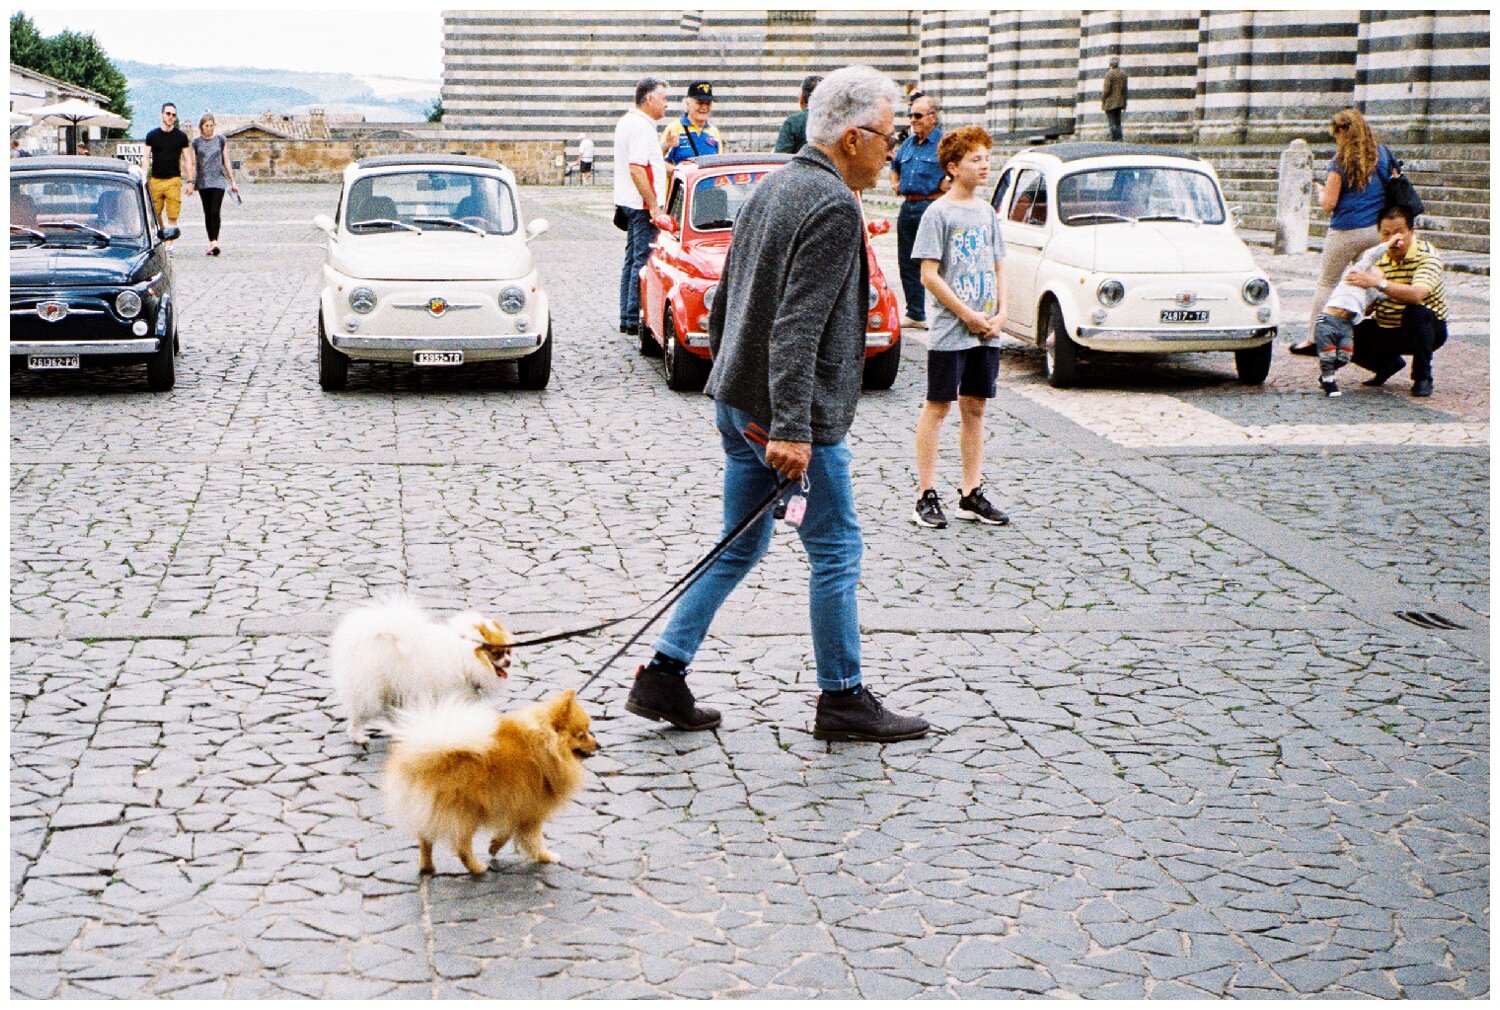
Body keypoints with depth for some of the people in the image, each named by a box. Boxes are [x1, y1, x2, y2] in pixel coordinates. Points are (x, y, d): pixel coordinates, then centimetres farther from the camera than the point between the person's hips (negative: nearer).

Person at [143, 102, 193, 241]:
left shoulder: (181, 136, 7)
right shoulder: (152, 135, 8)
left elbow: (187, 160, 8)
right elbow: (147, 158, 8)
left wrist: (190, 181, 2)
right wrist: (145, 179, -1)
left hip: (174, 180, -1)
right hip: (155, 180, 1)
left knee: (172, 216, -8)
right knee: (155, 214, 5)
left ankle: (169, 244, -8)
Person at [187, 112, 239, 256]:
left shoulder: (220, 140, 5)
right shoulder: (196, 142, 5)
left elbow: (226, 162, 10)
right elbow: (193, 164, 7)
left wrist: (232, 181, 9)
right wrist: (190, 182, 0)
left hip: (218, 180, -2)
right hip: (203, 182, 2)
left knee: (215, 211, -15)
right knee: (207, 213, 6)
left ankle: (214, 242, -19)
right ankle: (211, 243, 12)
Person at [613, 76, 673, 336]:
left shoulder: (626, 122, 16)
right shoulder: (641, 127, -17)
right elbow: (637, 169, -23)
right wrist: (654, 207, -23)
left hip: (628, 203, 11)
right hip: (642, 206, -11)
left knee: (632, 261, 14)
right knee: (644, 263, -7)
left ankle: (627, 319, 19)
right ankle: (635, 320, -6)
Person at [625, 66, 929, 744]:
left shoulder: (773, 187, 13)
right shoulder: (834, 206, -17)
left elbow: (727, 298, 20)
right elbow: (797, 327, -25)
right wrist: (791, 429, -26)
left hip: (739, 402, 9)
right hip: (792, 413, -9)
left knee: (741, 546, 16)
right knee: (836, 553, 3)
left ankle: (663, 676, 14)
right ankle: (843, 699, 13)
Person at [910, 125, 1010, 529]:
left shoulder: (986, 211, 12)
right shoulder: (938, 213, -8)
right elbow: (929, 275, -12)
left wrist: (1000, 315, 1)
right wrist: (969, 316, -13)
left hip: (987, 333, 6)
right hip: (950, 331, -6)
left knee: (975, 409, 10)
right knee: (937, 408, -1)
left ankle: (972, 495, 16)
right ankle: (926, 496, 3)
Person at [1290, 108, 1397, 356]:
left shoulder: (1341, 161, -10)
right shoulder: (1383, 154, 6)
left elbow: (1328, 204, -11)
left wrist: (1320, 190, 9)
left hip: (1345, 233, -5)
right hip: (1377, 231, 5)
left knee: (1326, 283, 6)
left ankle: (1313, 339, 8)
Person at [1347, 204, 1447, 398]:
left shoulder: (1427, 255, -18)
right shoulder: (1376, 257, -3)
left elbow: (1416, 295, -38)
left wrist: (1378, 283, -46)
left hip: (1428, 327, -5)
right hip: (1385, 330, 5)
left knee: (1416, 311, -38)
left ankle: (1423, 377, -16)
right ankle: (1389, 364, 13)